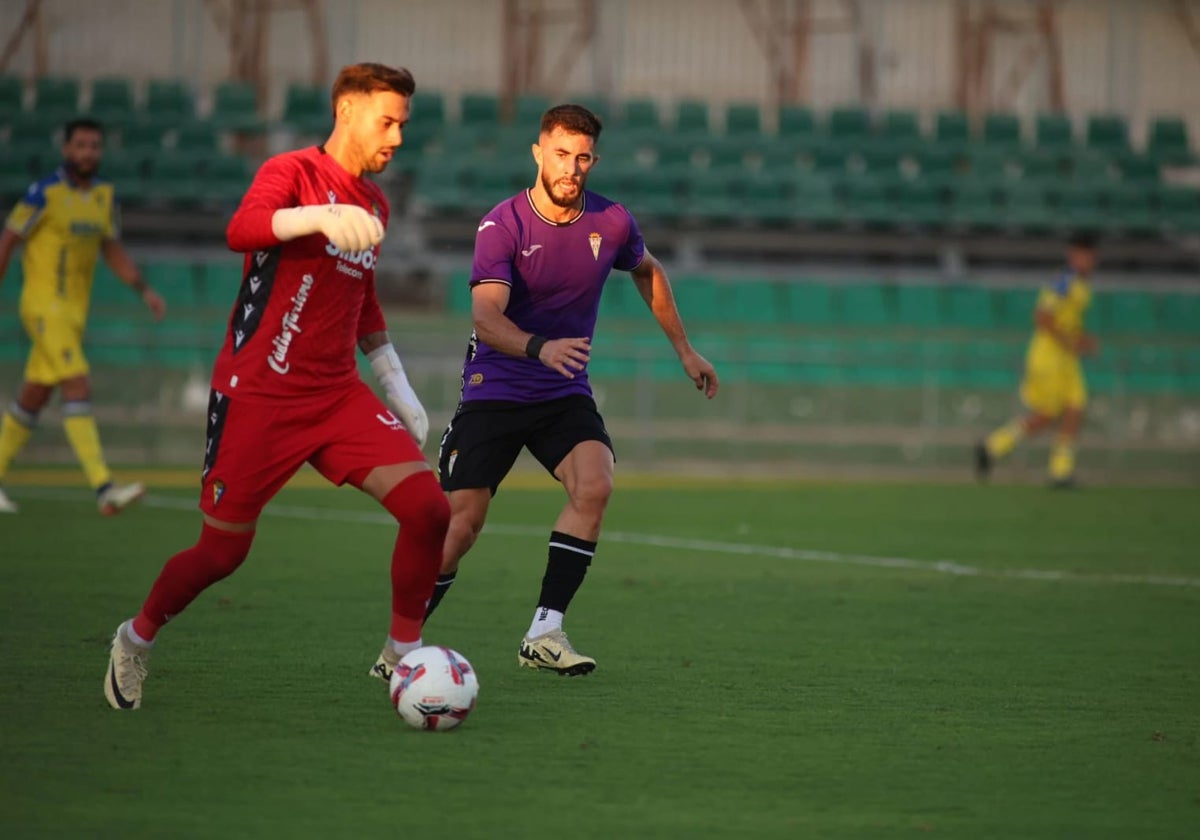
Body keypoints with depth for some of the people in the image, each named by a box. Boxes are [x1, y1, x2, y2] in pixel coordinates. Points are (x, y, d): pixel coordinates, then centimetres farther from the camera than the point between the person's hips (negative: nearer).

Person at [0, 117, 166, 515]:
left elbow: (113, 251, 17)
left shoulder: (103, 196, 9)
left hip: (75, 309, 8)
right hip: (44, 305, -8)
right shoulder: (44, 193, -12)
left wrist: (145, 290, 4)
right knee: (78, 387, -18)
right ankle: (105, 489, -25)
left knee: (34, 396, 13)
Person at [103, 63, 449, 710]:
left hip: (338, 398, 6)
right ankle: (136, 639, 28)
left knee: (429, 508, -14)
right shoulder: (293, 172, -7)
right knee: (223, 551, 1)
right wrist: (320, 216, -45)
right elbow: (242, 230, -29)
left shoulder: (372, 206, 15)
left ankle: (404, 652, 2)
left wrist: (396, 387, 23)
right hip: (258, 395, -6)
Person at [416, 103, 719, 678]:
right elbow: (486, 317, -29)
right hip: (494, 389, -3)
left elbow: (648, 272, 21)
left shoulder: (611, 222, -2)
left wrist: (684, 350, 24)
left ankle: (545, 632, -18)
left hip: (565, 394, 3)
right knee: (460, 522, -9)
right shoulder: (503, 225, -16)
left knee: (594, 486, -23)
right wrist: (539, 347, -47)